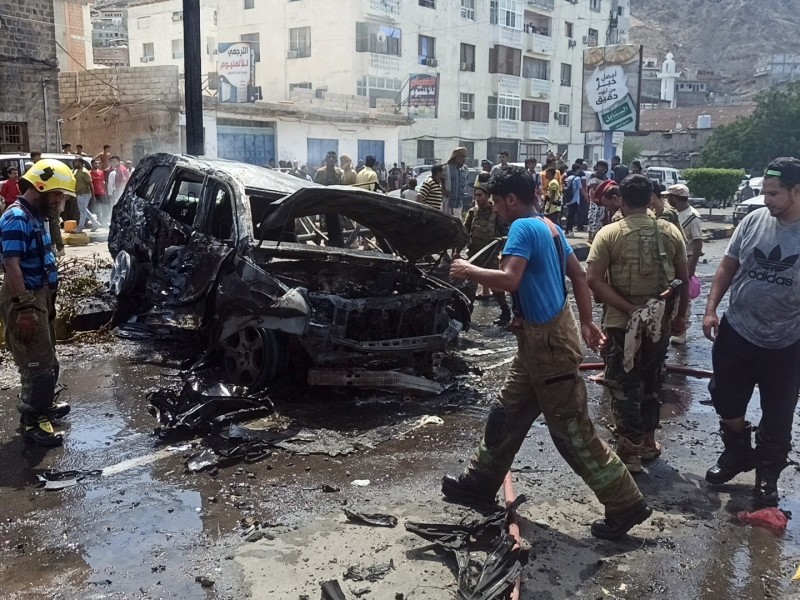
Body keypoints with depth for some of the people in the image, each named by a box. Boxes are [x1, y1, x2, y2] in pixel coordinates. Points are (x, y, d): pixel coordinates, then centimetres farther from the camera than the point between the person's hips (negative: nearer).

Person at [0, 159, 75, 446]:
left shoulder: (34, 216, 11)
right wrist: (23, 307, -28)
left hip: (39, 296, 10)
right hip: (24, 300, -10)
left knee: (47, 360, 22)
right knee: (37, 364, -2)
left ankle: (44, 406, 38)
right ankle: (31, 421, 10)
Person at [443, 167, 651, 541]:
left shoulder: (524, 228, -17)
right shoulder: (549, 228, 13)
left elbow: (509, 279, -30)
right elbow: (579, 276, 17)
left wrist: (469, 271, -14)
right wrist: (586, 323, 22)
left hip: (548, 340, -10)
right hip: (540, 338, 10)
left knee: (573, 431, -2)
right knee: (506, 415, 18)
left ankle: (626, 505, 9)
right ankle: (480, 483, 32)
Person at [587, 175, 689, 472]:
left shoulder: (609, 233, -9)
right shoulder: (671, 231, -1)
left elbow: (594, 280, -19)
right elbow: (683, 280, 4)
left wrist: (629, 309, -19)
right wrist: (679, 316, 16)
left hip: (621, 323, -3)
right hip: (661, 322, 4)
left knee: (623, 387, 7)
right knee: (651, 383, 20)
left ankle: (630, 450, 10)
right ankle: (648, 441, 32)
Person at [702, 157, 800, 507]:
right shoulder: (754, 220, -5)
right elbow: (728, 265, 5)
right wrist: (711, 309, -2)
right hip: (736, 332, 3)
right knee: (727, 402, 15)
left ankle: (767, 474, 34)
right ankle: (737, 453, 41)